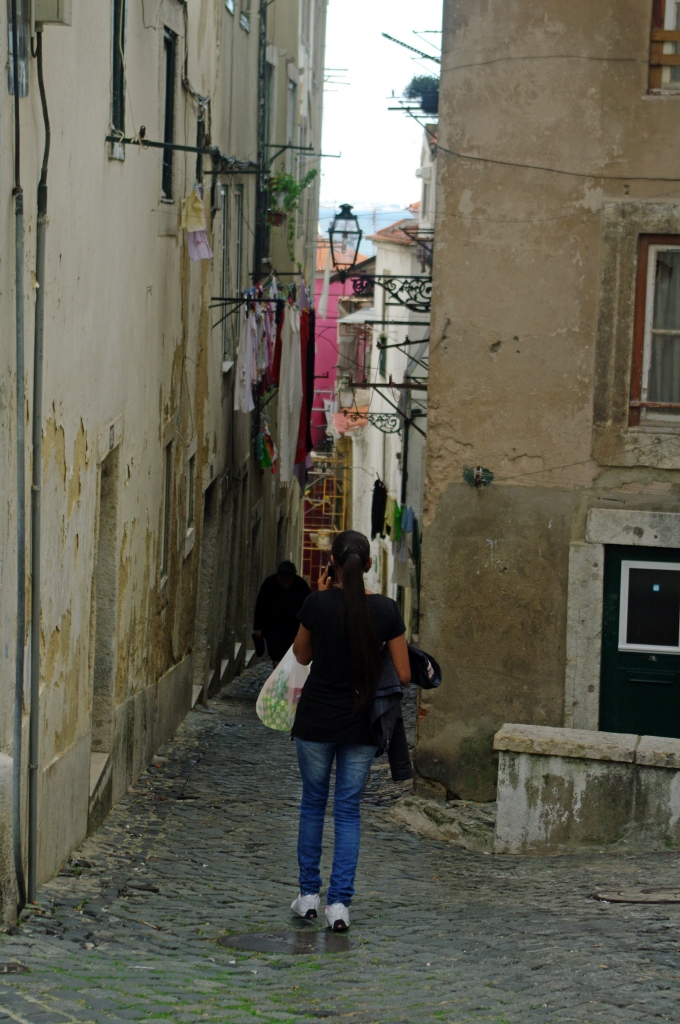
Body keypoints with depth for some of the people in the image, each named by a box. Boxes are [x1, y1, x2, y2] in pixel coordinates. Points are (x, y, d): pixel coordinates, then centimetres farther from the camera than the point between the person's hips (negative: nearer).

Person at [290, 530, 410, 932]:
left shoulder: (318, 604, -11)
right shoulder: (386, 609, -7)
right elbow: (404, 675, -5)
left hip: (317, 719, -1)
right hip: (362, 722, 1)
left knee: (313, 802, 15)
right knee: (349, 810, 7)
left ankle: (309, 895, 21)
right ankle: (340, 902, 0)